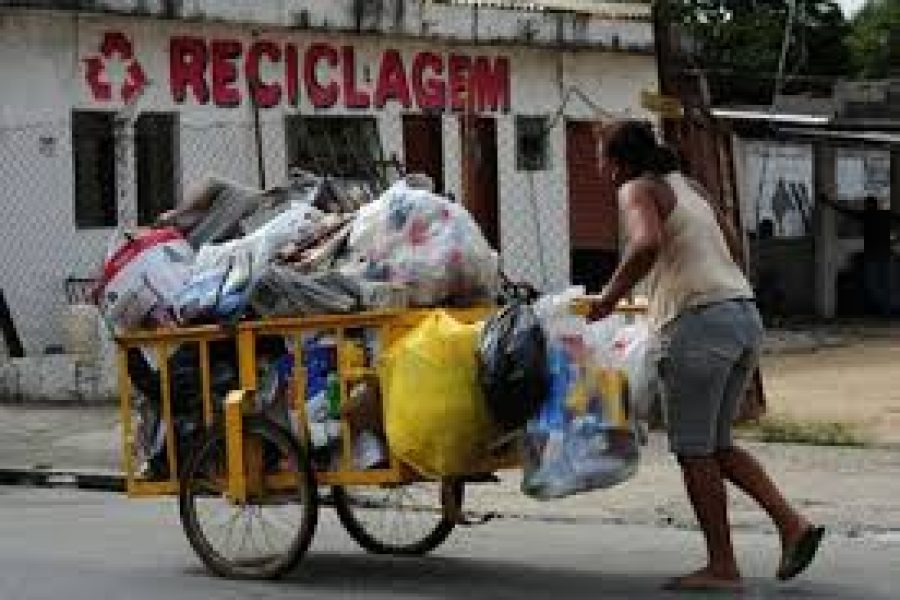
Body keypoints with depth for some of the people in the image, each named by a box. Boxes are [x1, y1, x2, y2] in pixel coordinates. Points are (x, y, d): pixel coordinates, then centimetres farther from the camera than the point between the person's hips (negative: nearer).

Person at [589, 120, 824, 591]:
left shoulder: (638, 190, -4)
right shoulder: (687, 185, 21)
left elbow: (647, 244, -25)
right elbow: (733, 248, 28)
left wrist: (608, 300, -15)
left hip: (698, 321, -9)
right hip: (744, 315, 9)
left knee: (693, 450, 0)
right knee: (715, 445, 17)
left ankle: (722, 567, 2)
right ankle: (792, 524, 4)